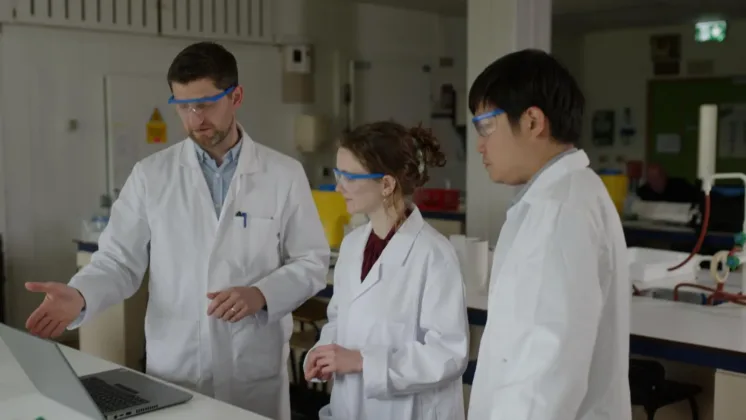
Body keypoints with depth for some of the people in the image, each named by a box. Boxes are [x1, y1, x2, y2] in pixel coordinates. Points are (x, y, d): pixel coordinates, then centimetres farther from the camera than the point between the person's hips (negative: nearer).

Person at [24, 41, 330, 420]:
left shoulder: (285, 174, -2)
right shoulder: (150, 175, 1)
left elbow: (312, 262, 0)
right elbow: (120, 259, 0)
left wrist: (261, 295, -17)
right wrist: (80, 295, -19)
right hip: (173, 371, 1)